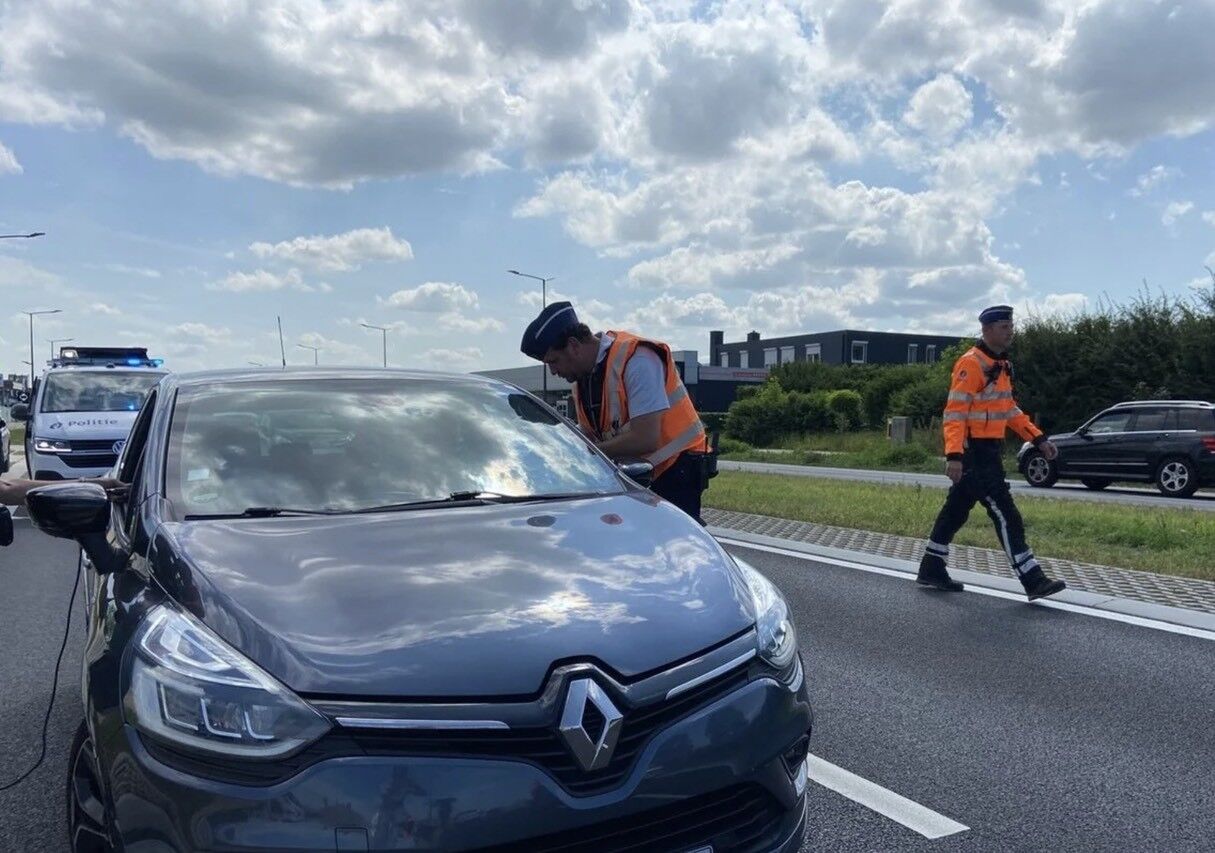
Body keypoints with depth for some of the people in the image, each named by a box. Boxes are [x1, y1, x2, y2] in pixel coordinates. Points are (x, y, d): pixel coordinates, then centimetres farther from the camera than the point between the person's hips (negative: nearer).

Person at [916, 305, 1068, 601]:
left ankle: (931, 570, 25)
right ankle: (1033, 581, -4)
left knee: (956, 510, 15)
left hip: (989, 450, 10)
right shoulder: (971, 364, -15)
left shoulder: (1002, 365, 16)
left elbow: (1009, 408, 24)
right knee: (1005, 515, -8)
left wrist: (1038, 438, 17)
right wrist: (954, 455, -28)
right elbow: (955, 412, -21)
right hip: (974, 452, -10)